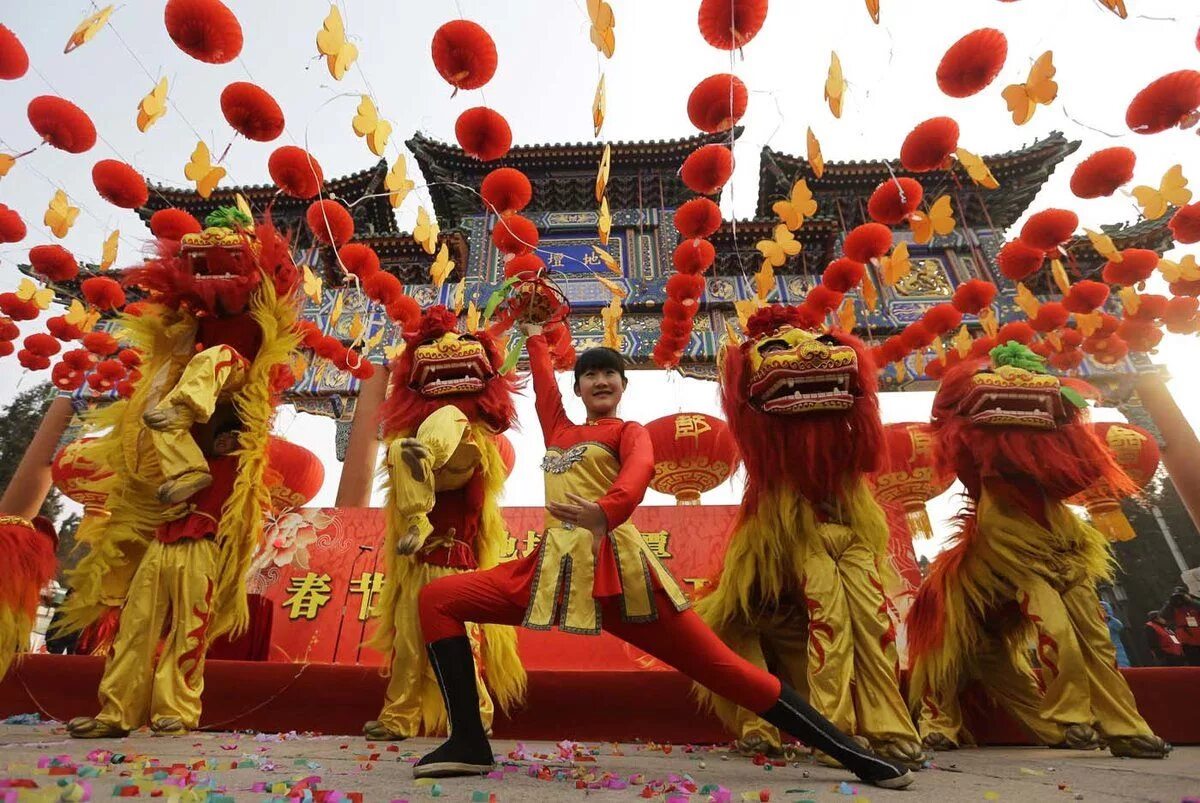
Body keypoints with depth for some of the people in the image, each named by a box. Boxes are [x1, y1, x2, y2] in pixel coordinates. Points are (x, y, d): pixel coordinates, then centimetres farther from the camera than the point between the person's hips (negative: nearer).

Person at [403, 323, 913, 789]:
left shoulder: (628, 431, 8)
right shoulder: (559, 429, 23)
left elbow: (640, 469, -16)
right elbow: (542, 376, 33)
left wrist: (606, 511, -38)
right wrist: (533, 331, 50)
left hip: (613, 565, -5)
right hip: (553, 566, 5)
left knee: (721, 666, -2)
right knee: (437, 600, -1)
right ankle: (469, 743, 0)